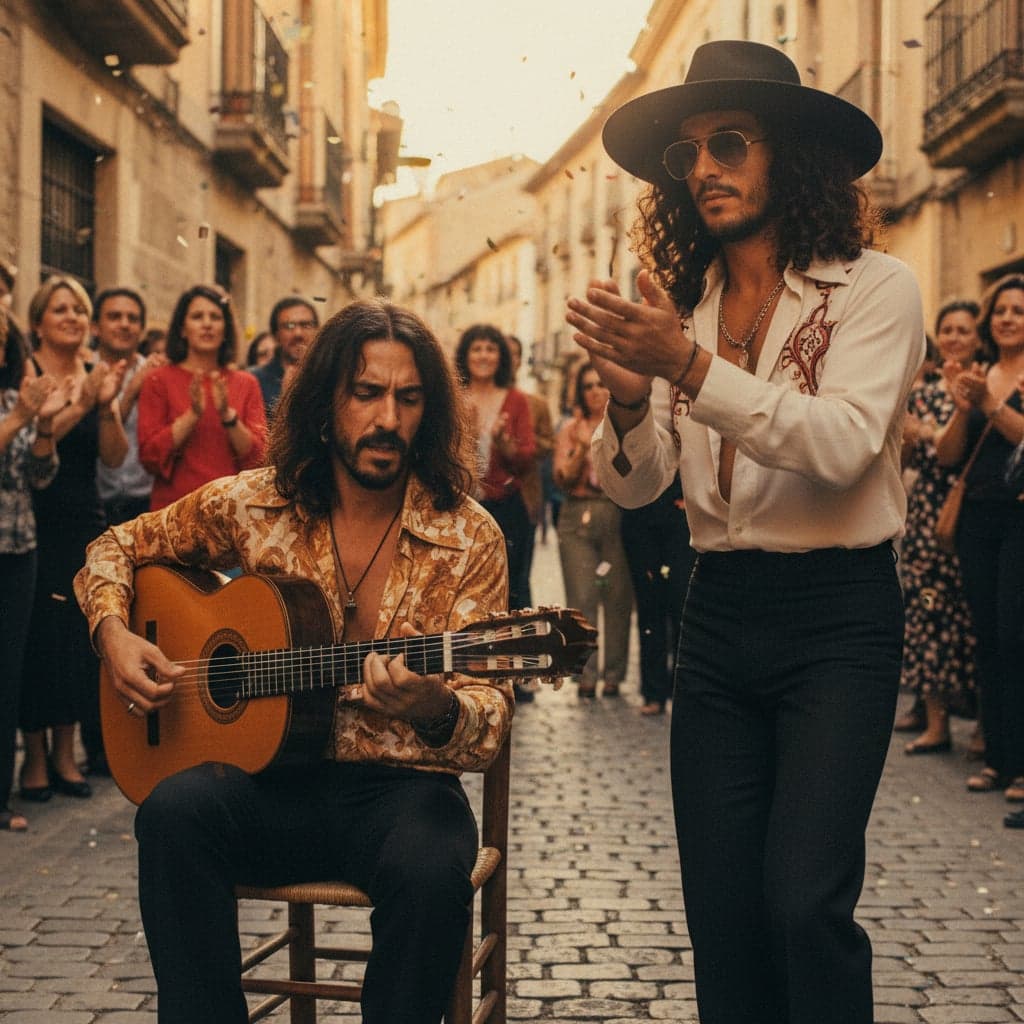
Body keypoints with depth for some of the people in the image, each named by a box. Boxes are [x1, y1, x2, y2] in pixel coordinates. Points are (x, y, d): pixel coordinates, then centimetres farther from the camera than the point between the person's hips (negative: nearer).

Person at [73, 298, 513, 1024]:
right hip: (273, 780, 2)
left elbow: (490, 721, -9)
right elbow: (117, 550, 18)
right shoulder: (255, 504, 2)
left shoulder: (467, 538, -4)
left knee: (433, 870, -35)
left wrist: (434, 710, -33)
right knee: (174, 811, -30)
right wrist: (114, 633, -3)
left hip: (398, 784, -2)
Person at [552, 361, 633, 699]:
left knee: (618, 597, -1)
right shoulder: (570, 430, 13)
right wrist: (582, 447, -9)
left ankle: (613, 674, 8)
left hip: (618, 516, -1)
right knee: (581, 598, -6)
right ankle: (586, 674, -1)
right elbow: (562, 478, 4)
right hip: (578, 518, 1)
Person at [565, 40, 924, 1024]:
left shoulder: (871, 288, -4)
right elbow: (631, 486, 6)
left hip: (839, 614, -4)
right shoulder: (682, 307, 9)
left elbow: (845, 444, -20)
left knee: (804, 899, -14)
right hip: (719, 612, 5)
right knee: (721, 906, 6)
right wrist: (628, 396, -15)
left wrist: (691, 367, -26)